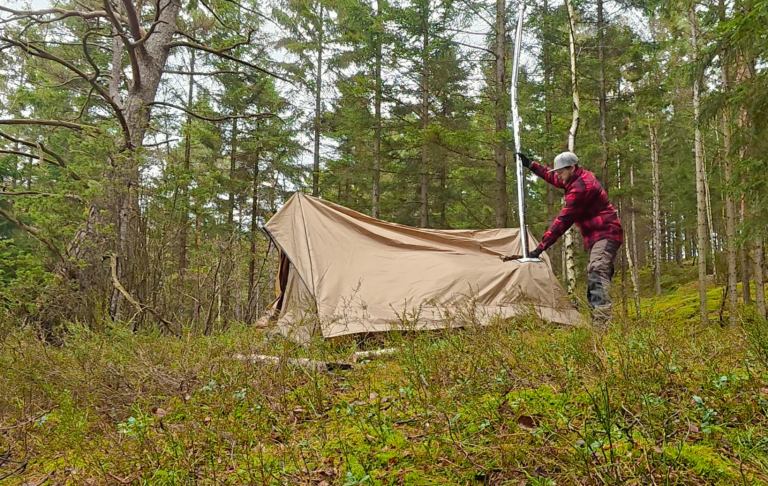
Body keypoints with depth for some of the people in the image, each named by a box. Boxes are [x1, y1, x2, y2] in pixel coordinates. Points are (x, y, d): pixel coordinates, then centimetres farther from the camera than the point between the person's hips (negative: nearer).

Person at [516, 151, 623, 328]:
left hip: (605, 234, -11)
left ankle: (603, 321, -42)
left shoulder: (580, 187, -21)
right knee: (595, 276, 11)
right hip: (600, 235, 11)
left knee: (597, 272, -29)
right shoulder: (581, 177, 11)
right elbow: (553, 178, 30)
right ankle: (599, 320, 14)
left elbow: (564, 220, -23)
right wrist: (531, 165, 23)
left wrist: (542, 245, -22)